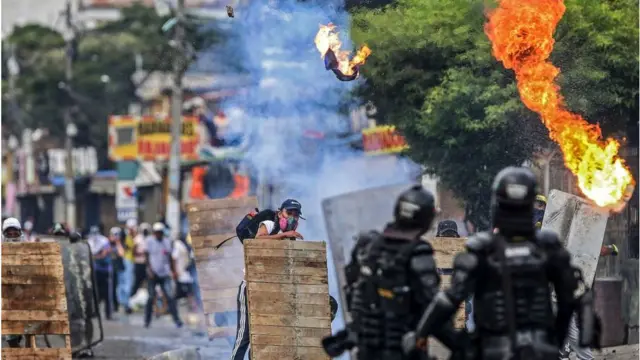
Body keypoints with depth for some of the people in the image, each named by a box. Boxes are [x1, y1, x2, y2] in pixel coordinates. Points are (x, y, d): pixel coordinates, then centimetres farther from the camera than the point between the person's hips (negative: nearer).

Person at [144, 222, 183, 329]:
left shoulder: (167, 241, 11)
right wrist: (150, 269, -12)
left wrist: (173, 271, 12)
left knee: (169, 297, -7)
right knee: (151, 297, 1)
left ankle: (177, 320, -8)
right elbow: (147, 256, -3)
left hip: (165, 274, 2)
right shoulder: (149, 241, 0)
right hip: (153, 274, -2)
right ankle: (147, 321, 12)